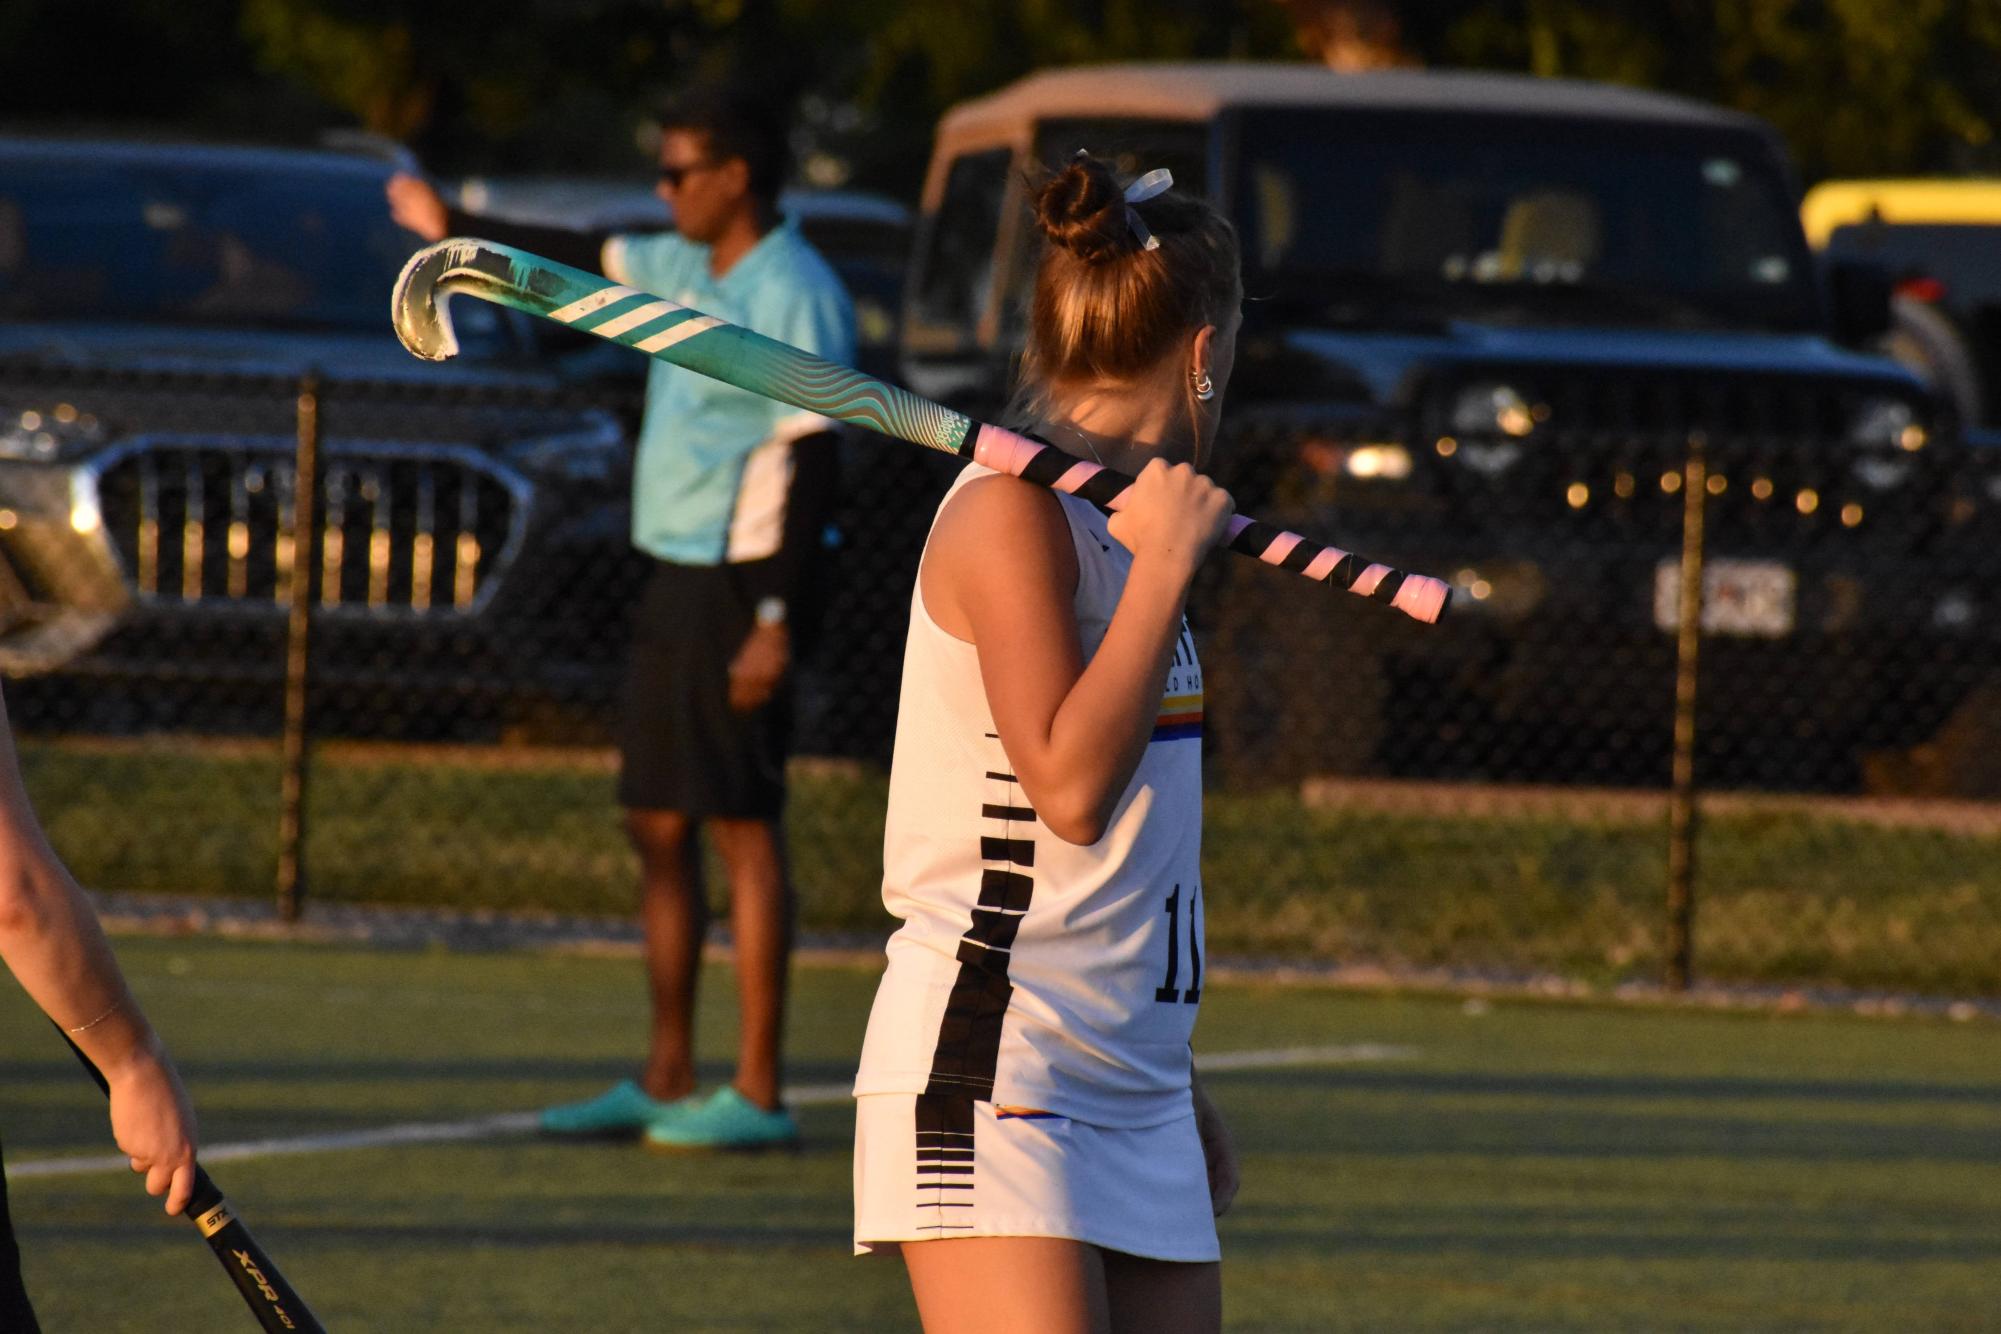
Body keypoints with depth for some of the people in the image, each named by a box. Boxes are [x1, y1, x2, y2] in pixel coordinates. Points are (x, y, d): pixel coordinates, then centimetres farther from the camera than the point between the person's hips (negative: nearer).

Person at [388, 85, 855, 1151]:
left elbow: (812, 464, -18)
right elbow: (581, 262, 28)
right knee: (657, 825, 11)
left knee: (742, 829, -7)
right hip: (672, 581, 9)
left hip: (740, 585, -9)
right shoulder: (688, 272, 12)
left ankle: (756, 1094, -6)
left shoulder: (795, 299, -14)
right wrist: (455, 231, 35)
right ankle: (664, 1080, 17)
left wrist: (776, 621, -22)